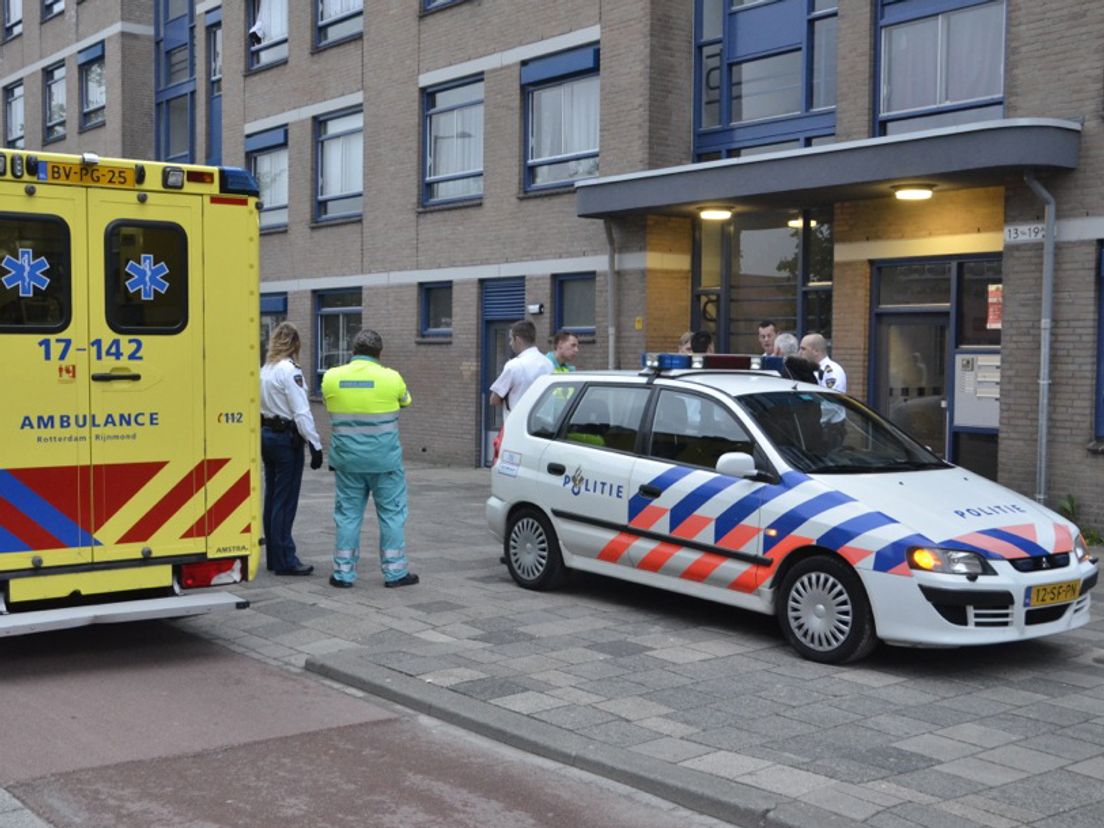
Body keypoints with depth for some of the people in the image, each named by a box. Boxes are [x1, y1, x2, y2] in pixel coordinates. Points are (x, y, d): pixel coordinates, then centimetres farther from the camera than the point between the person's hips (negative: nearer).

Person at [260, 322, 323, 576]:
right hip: (286, 438, -8)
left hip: (266, 434, 8)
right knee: (286, 501, -4)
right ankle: (285, 560, 0)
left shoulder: (265, 369, 10)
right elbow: (301, 412, -19)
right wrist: (315, 445, -17)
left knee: (272, 498, 13)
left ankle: (274, 556, 19)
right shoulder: (290, 371, -15)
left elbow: (262, 404, 10)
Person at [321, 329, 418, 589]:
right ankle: (395, 572, 12)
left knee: (348, 514, 11)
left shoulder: (331, 377, -3)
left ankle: (344, 572, 14)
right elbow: (405, 401, 10)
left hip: (347, 458, 2)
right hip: (384, 459, -2)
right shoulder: (391, 378, -9)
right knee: (391, 513, 8)